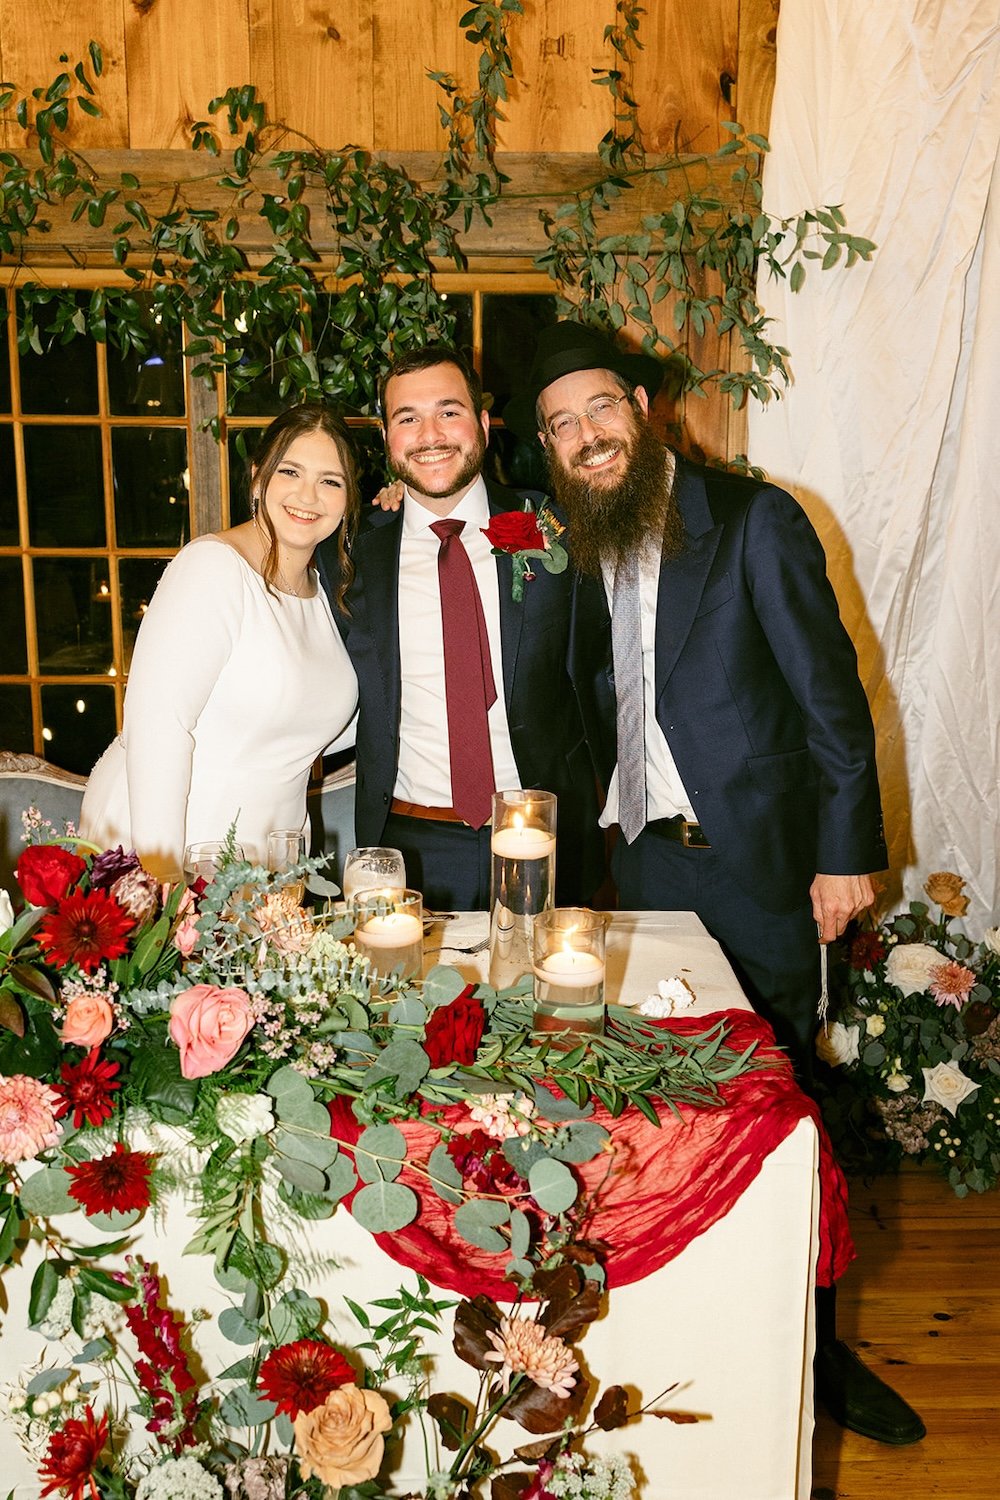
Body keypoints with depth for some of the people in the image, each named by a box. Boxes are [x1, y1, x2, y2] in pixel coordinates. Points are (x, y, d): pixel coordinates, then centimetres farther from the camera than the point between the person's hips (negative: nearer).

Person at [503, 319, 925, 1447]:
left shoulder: (752, 520, -6)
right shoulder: (585, 548, 10)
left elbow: (829, 691, -7)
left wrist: (847, 849, -10)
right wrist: (609, 817, 6)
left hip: (755, 857, -4)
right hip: (643, 856, 4)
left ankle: (811, 1348, 25)